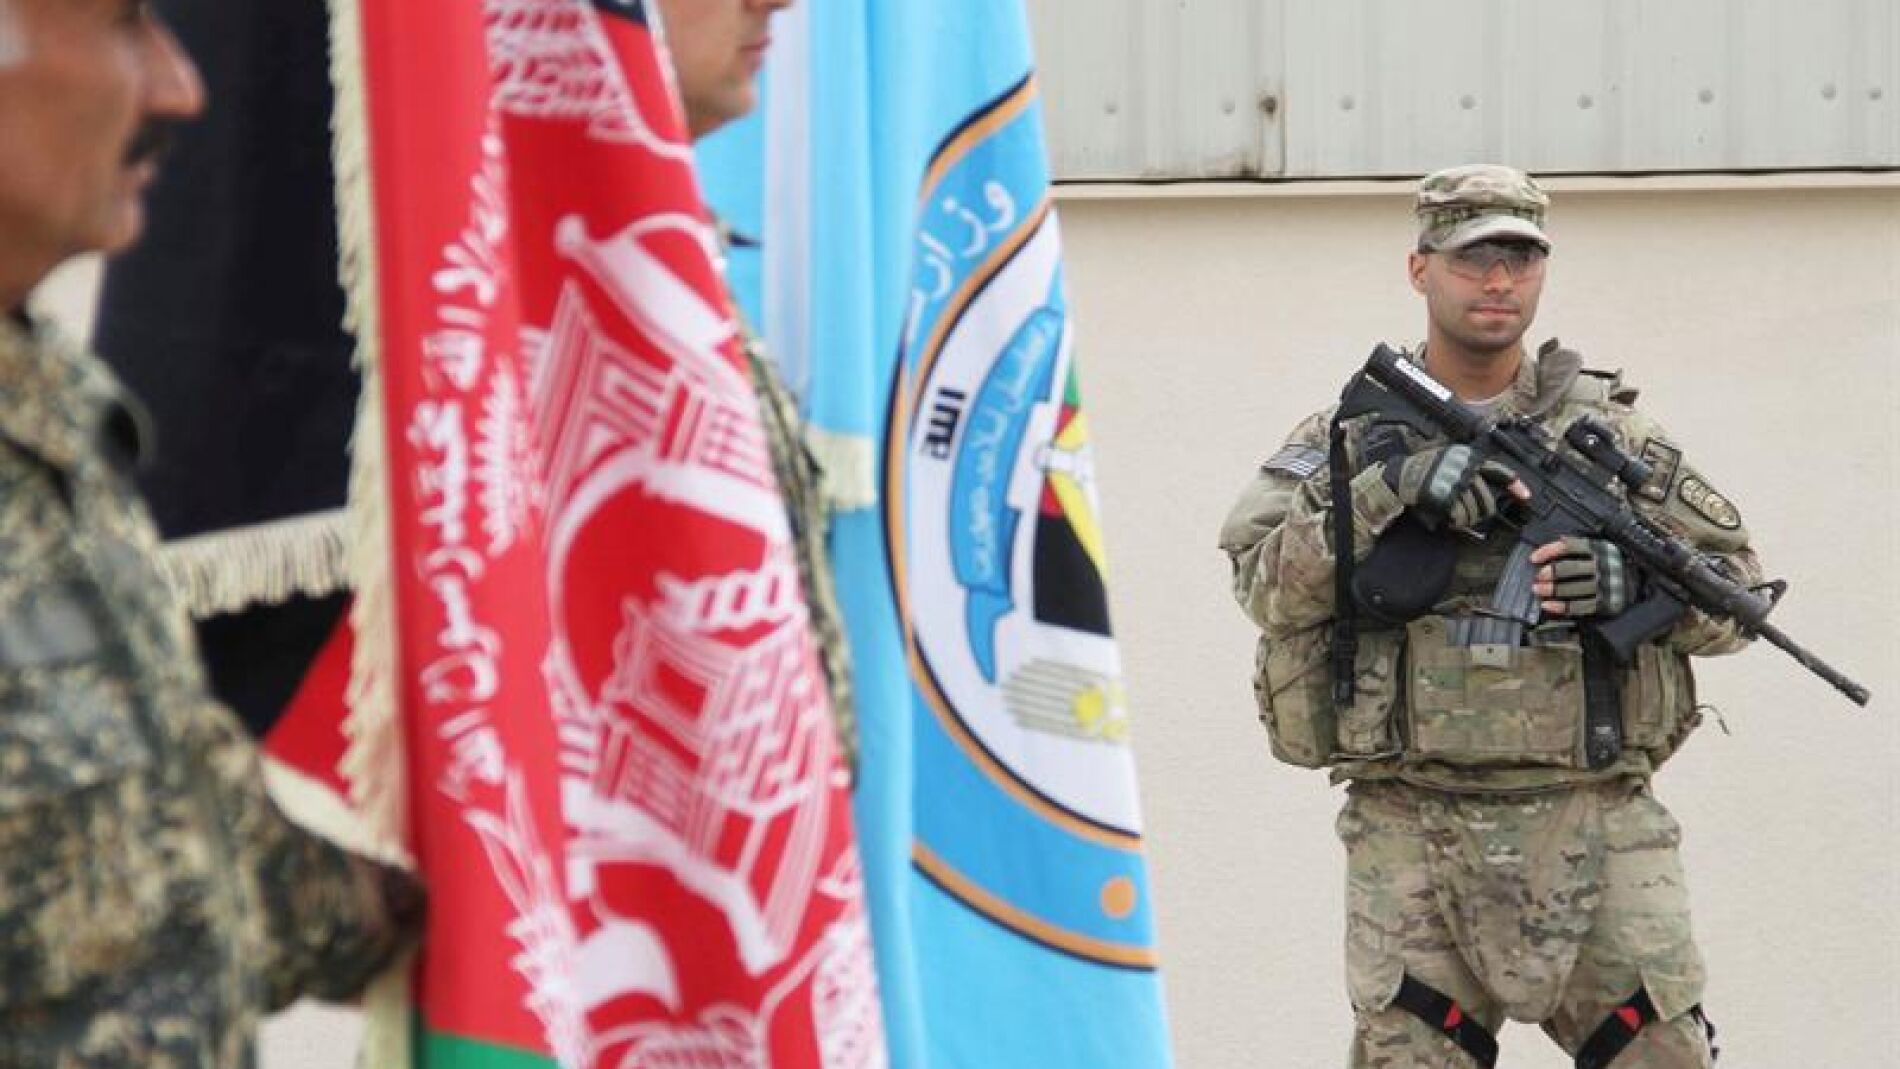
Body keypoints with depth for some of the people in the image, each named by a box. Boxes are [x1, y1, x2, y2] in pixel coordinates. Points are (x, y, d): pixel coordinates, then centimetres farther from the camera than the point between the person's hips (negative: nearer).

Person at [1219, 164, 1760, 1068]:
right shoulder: (1347, 440, 8)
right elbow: (1267, 584, -8)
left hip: (1593, 821, 1)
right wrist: (1391, 488, -19)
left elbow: (1737, 590, 9)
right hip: (1411, 829, -1)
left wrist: (1631, 581, -11)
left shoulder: (1613, 432, 10)